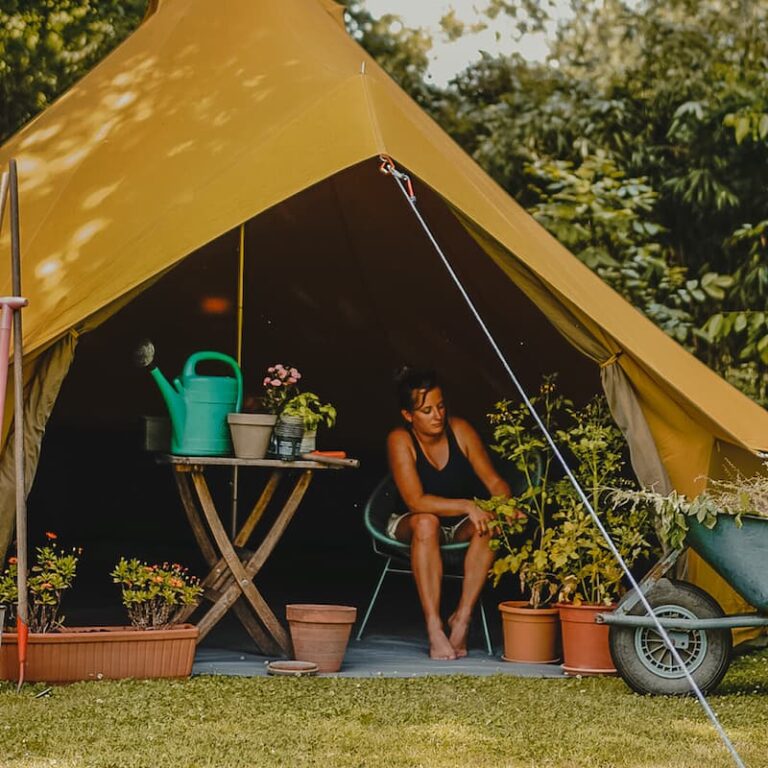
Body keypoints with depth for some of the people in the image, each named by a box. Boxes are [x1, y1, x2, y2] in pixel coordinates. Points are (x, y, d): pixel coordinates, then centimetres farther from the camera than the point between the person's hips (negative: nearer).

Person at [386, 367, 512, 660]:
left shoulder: (460, 430, -9)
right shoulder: (400, 440, -19)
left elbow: (493, 480, -8)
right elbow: (416, 502, -27)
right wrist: (466, 506, -36)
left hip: (461, 526, 3)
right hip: (411, 526, -3)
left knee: (490, 524, -30)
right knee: (425, 523, -38)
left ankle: (462, 618, -30)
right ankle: (434, 628, -42)